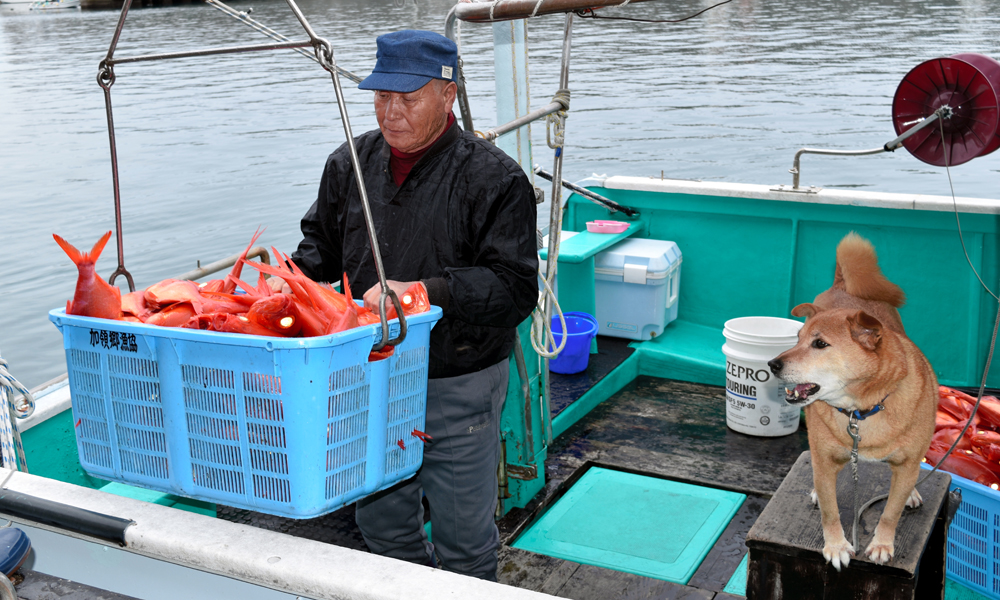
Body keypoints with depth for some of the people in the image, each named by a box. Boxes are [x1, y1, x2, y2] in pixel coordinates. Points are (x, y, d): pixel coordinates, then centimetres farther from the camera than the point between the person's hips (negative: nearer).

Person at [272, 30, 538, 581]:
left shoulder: (494, 179, -13)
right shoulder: (351, 163, 4)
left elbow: (514, 287, -19)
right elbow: (323, 241, 17)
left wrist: (419, 292, -28)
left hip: (457, 387, -5)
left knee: (463, 536, 10)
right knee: (382, 522, 22)